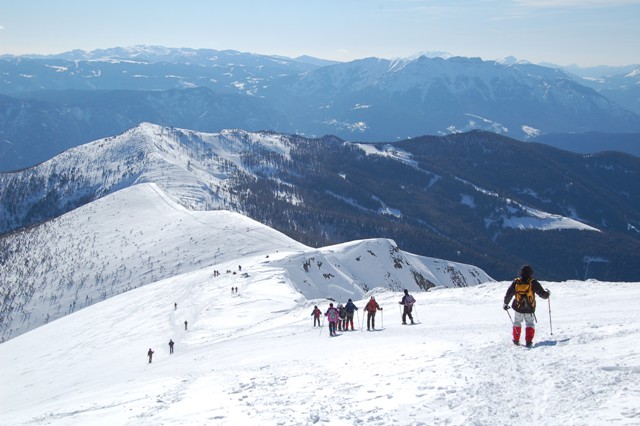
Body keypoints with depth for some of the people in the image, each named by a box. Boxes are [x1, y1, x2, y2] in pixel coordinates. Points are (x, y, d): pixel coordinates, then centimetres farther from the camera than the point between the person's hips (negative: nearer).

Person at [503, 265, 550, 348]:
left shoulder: (516, 282, -5)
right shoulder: (533, 283, -12)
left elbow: (508, 294, 0)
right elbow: (542, 294, -5)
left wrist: (505, 303, 13)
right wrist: (548, 293, 17)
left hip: (518, 308, 2)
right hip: (529, 309, -2)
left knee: (517, 323, 21)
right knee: (530, 324, 12)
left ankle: (516, 340, 27)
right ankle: (529, 341, -1)